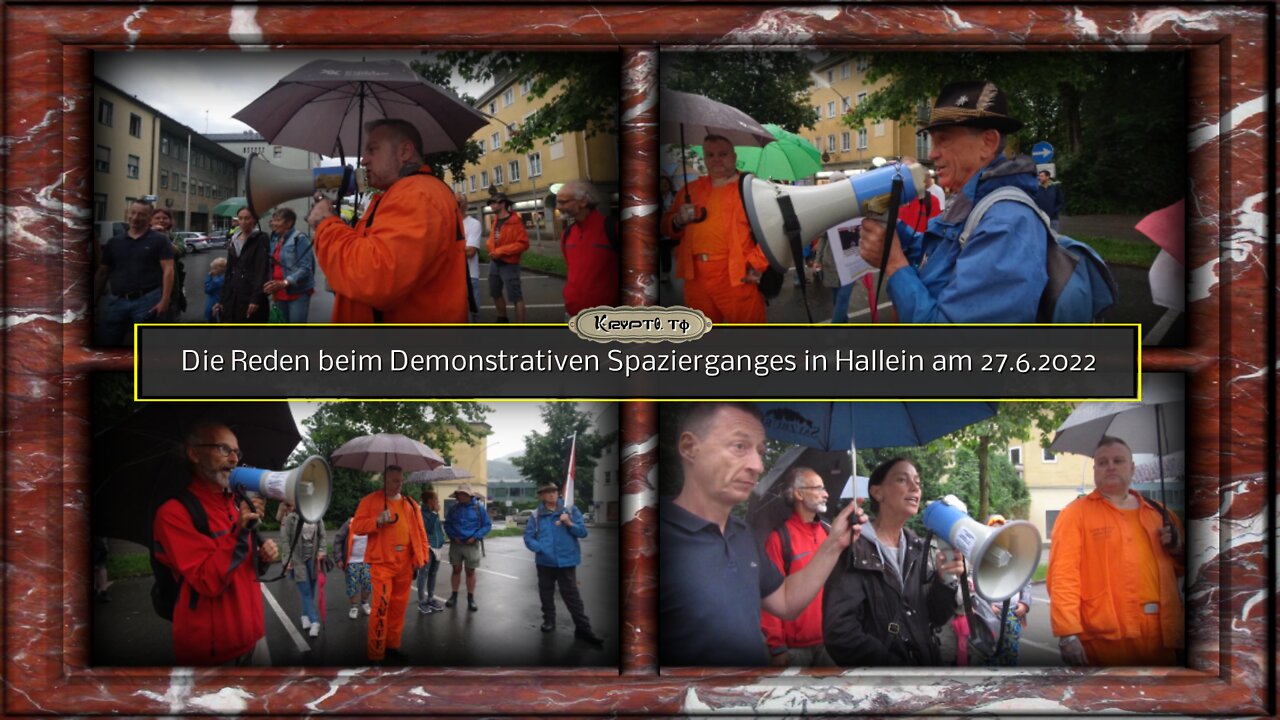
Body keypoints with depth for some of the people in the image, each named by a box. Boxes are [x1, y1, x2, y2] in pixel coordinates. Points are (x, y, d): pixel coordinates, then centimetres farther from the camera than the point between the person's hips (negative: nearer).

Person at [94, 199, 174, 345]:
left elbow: (168, 270, -5)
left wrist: (164, 300, -16)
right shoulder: (114, 241, 15)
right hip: (117, 301, 4)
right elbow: (102, 273, 18)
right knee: (106, 341, 3)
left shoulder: (159, 240, 3)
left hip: (147, 300, -4)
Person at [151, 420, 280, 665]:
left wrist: (263, 558, 0)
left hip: (250, 638, 7)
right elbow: (209, 582, -20)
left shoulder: (237, 504, 11)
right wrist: (240, 530, -27)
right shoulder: (174, 513, -12)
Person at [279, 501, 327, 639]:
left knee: (311, 590, 10)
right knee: (305, 591, -6)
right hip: (297, 559, -3)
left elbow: (322, 536, 7)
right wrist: (288, 560, -11)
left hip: (313, 558, 3)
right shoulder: (290, 518, -8)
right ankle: (314, 621, -6)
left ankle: (306, 615, 29)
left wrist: (321, 551, -7)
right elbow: (285, 540, -7)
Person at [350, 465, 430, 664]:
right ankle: (375, 653, -4)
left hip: (405, 564, 5)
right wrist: (377, 521, -21)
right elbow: (356, 526, -6)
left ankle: (392, 645, 23)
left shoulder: (410, 504, 12)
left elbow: (420, 532, 11)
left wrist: (421, 557, 3)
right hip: (381, 563, -5)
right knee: (381, 605, -11)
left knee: (399, 606, 10)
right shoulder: (370, 500, 0)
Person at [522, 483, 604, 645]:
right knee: (546, 593, 15)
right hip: (545, 561, 2)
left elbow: (583, 532, -3)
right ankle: (549, 621, 33)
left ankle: (583, 628, -1)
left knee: (572, 595, -3)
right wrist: (539, 548, -16)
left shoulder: (570, 510, -1)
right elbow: (528, 537, 1)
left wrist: (570, 524, -21)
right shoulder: (536, 515, 1)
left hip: (566, 560, -2)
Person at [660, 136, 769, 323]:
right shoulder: (691, 190, 17)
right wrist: (678, 220, -2)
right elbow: (667, 226, 21)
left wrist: (757, 265, -13)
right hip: (696, 278, 5)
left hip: (737, 278, -5)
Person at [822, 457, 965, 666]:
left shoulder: (917, 549, 10)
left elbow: (934, 619, 9)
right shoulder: (854, 550, -9)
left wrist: (944, 580, -7)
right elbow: (840, 631, -15)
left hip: (925, 670, 5)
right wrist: (898, 668, -15)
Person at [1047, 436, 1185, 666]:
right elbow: (1063, 575, -8)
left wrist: (1177, 549, 4)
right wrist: (1068, 634, -18)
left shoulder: (1158, 512, 17)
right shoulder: (1076, 513, 2)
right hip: (1106, 642, -5)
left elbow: (1181, 568, 27)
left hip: (1162, 639, 5)